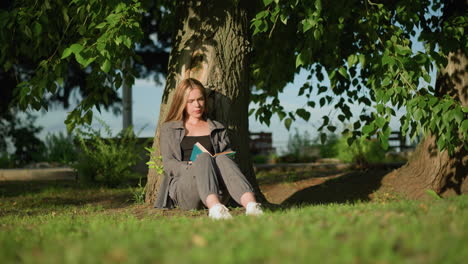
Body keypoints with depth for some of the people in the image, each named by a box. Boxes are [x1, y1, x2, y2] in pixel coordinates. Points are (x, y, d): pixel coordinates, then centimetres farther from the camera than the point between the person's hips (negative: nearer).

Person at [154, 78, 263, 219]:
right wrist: (191, 166, -12)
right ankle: (215, 208, -63)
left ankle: (251, 204, -59)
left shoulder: (218, 129, 28)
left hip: (217, 194, 2)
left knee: (222, 159, -32)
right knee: (204, 157, -33)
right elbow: (168, 164, 8)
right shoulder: (169, 129, 21)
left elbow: (228, 155, 17)